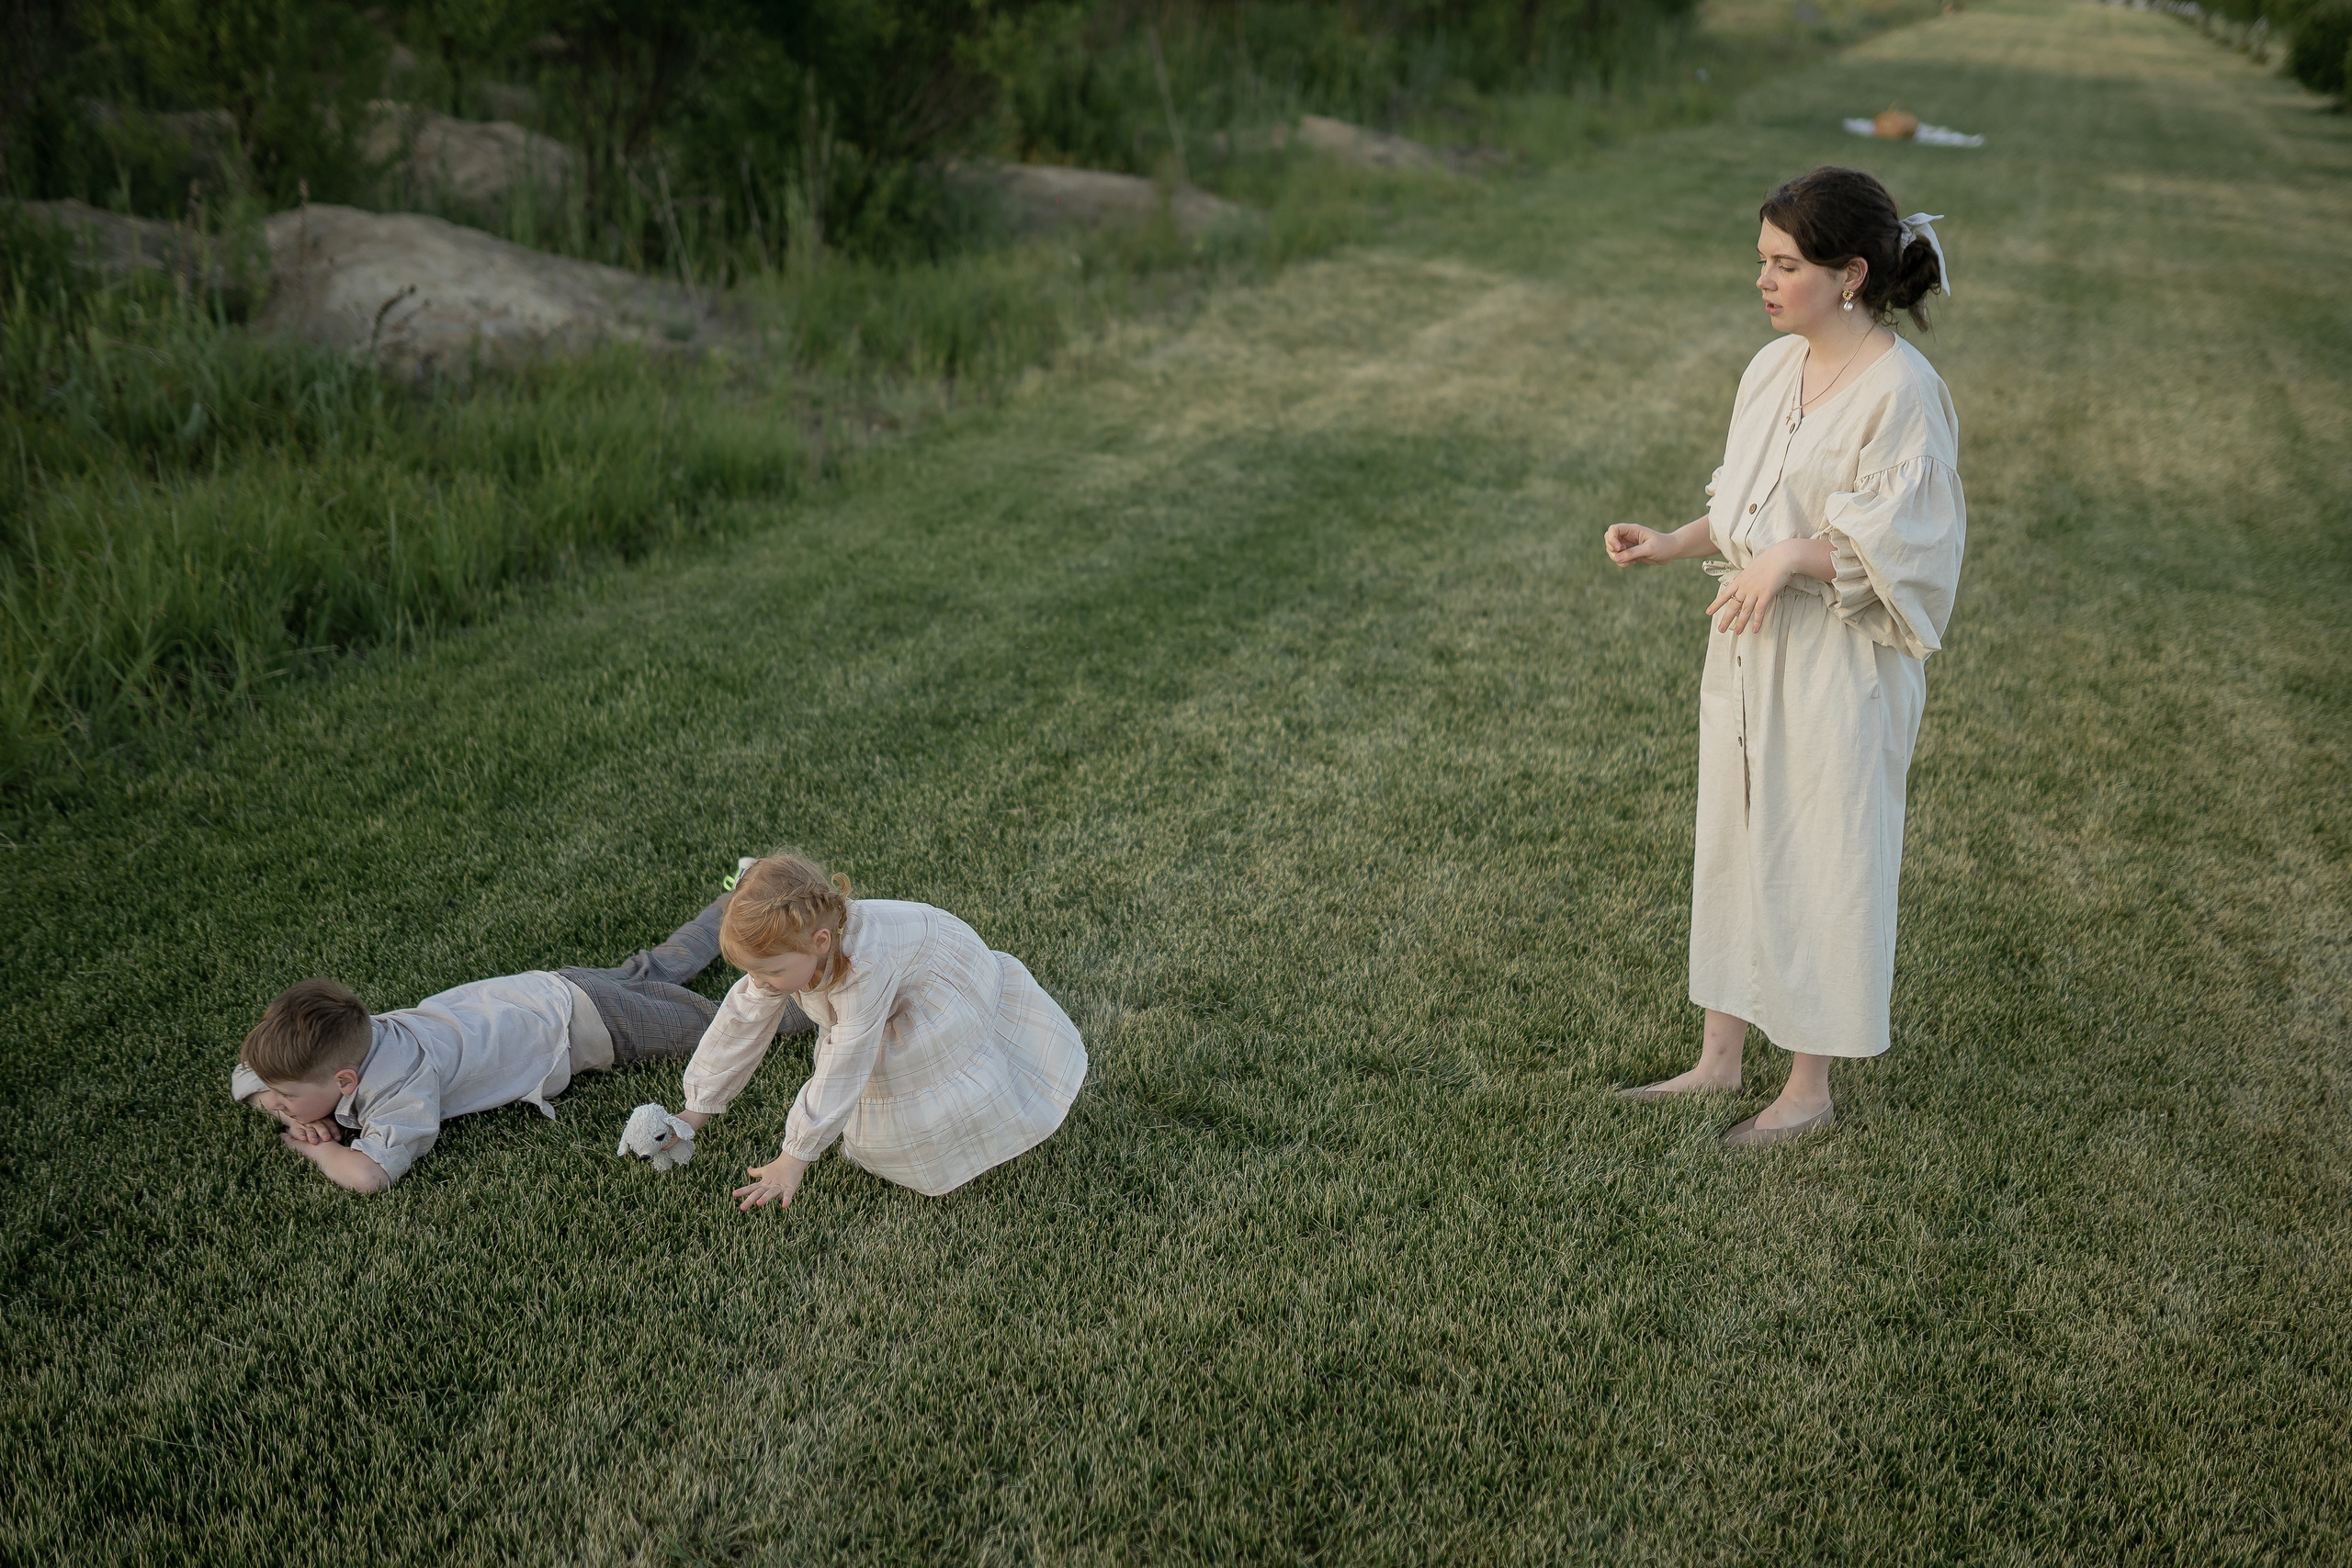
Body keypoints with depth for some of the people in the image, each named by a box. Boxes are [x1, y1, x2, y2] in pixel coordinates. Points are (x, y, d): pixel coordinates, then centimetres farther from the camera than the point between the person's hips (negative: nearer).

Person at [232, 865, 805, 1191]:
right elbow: (245, 1078, 2)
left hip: (580, 1022, -7)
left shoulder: (403, 1084, -35)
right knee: (653, 972, 29)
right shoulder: (343, 1041, -14)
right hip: (539, 993, 7)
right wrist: (298, 1114, -17)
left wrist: (319, 1148, -28)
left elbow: (370, 1175, -47)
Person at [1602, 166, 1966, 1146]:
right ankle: (1721, 1059, 29)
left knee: (1819, 858, 3)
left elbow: (1902, 545, -17)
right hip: (1750, 644, 8)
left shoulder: (1902, 389, -16)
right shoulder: (1773, 368, 7)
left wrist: (1792, 556, -28)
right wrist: (1673, 544, 1)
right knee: (1733, 843, 14)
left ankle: (1810, 1088, 20)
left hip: (1841, 663, -7)